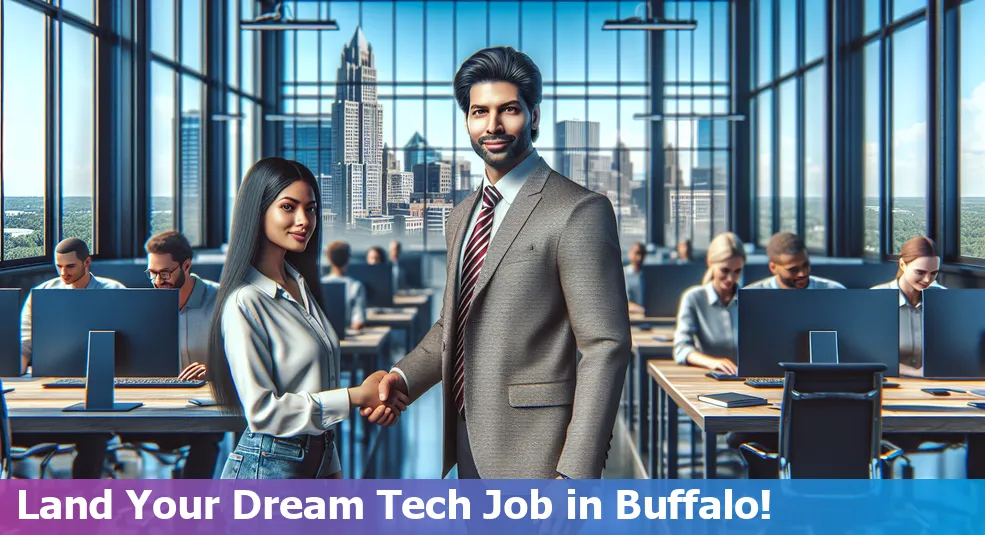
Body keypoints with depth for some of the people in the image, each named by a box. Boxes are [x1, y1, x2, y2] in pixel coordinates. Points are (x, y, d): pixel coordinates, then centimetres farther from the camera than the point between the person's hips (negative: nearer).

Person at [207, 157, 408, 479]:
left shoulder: (302, 290, 10)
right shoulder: (245, 302, -15)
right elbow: (262, 410, -18)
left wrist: (333, 470, 10)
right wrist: (357, 396, -14)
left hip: (318, 461, 7)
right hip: (267, 467, -7)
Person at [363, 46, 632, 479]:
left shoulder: (579, 211, -12)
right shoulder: (462, 216, 14)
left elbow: (605, 347, -16)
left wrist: (574, 474, -21)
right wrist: (403, 377, 2)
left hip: (531, 458, -7)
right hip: (471, 447, 8)